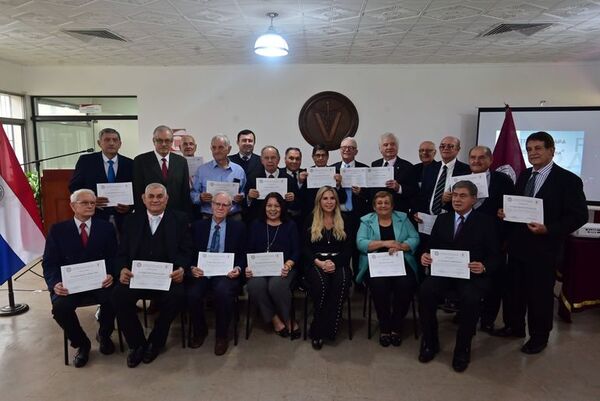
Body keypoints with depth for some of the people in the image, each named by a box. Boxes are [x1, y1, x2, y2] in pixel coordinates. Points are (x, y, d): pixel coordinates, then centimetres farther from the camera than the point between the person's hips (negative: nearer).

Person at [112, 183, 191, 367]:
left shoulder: (180, 219, 8)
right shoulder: (132, 220, 16)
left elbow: (186, 251, 3)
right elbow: (122, 252, 11)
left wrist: (182, 268, -17)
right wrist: (123, 269, -10)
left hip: (167, 276, -2)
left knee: (176, 296, -31)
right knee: (119, 295, -26)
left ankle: (155, 342, -3)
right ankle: (136, 344, -1)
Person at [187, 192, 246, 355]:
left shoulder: (238, 227, 10)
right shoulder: (198, 226, 13)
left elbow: (243, 254, 7)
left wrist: (238, 268, -12)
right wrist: (192, 267, -11)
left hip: (225, 273, -1)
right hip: (201, 272, 2)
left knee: (223, 293, -33)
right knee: (192, 294, -27)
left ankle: (221, 336, -6)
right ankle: (200, 331, 6)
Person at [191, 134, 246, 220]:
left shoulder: (239, 170, 7)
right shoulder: (202, 170, 5)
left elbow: (244, 193, 12)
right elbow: (193, 194, 5)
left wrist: (241, 198, -9)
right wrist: (200, 197, -14)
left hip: (234, 217, 1)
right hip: (208, 218, 0)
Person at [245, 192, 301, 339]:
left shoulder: (290, 225, 13)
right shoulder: (256, 225, 18)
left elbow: (296, 251, 5)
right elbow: (250, 250, 10)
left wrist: (288, 265, -16)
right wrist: (249, 266, -10)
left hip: (283, 268, -1)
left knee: (276, 285, -34)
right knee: (255, 285, -32)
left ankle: (288, 319, -8)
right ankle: (274, 319, -10)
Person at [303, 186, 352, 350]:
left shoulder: (344, 221, 14)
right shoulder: (311, 220, 12)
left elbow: (348, 248, 7)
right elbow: (305, 247, 5)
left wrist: (334, 263, -12)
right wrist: (319, 263, -13)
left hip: (339, 262, 1)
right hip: (315, 262, -1)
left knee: (341, 282, -33)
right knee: (321, 284, -34)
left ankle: (318, 330, -25)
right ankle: (321, 329, -16)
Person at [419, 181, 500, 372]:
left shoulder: (485, 222, 6)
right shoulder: (442, 219, 16)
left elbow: (495, 256, 2)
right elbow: (431, 247, 14)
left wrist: (484, 267, -19)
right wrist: (425, 256, -9)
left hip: (472, 274, -2)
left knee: (470, 299, -32)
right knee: (425, 291, -26)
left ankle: (462, 348, -6)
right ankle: (430, 342, -4)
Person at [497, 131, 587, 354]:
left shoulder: (568, 179, -10)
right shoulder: (523, 175, 10)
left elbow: (579, 215, -13)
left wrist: (548, 229, -23)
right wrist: (505, 212, -4)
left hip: (543, 248, -6)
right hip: (517, 244, 6)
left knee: (540, 294, 8)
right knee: (516, 289, 16)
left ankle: (539, 336, 26)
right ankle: (515, 326, 35)